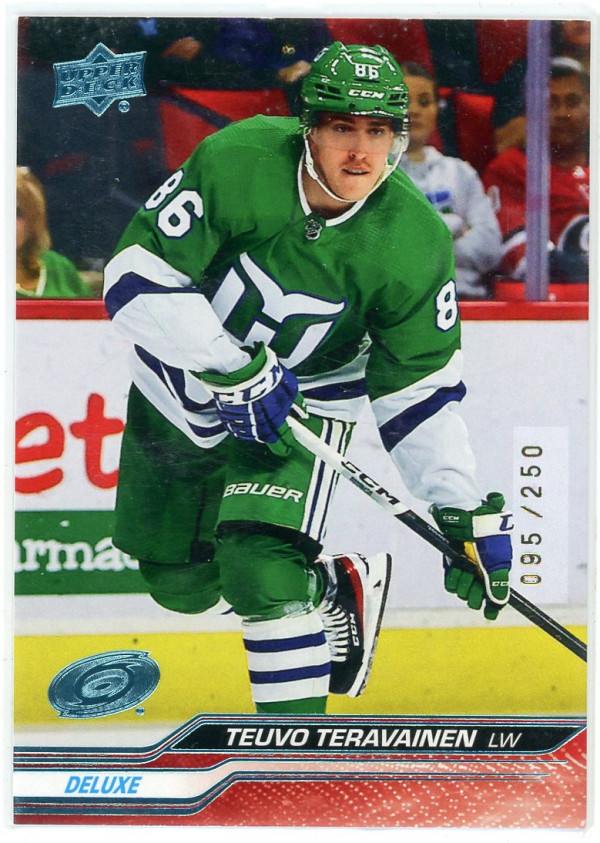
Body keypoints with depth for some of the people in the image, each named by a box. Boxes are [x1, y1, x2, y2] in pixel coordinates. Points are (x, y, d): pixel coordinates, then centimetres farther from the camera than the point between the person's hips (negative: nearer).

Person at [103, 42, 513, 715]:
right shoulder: (236, 162, -27)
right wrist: (235, 370, -33)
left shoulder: (414, 243, -21)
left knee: (261, 569, -24)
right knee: (180, 582, 15)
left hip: (304, 398, -2)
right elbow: (137, 275, -25)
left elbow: (418, 390, -12)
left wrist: (466, 511, -19)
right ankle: (336, 590, 37)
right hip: (182, 381, 2)